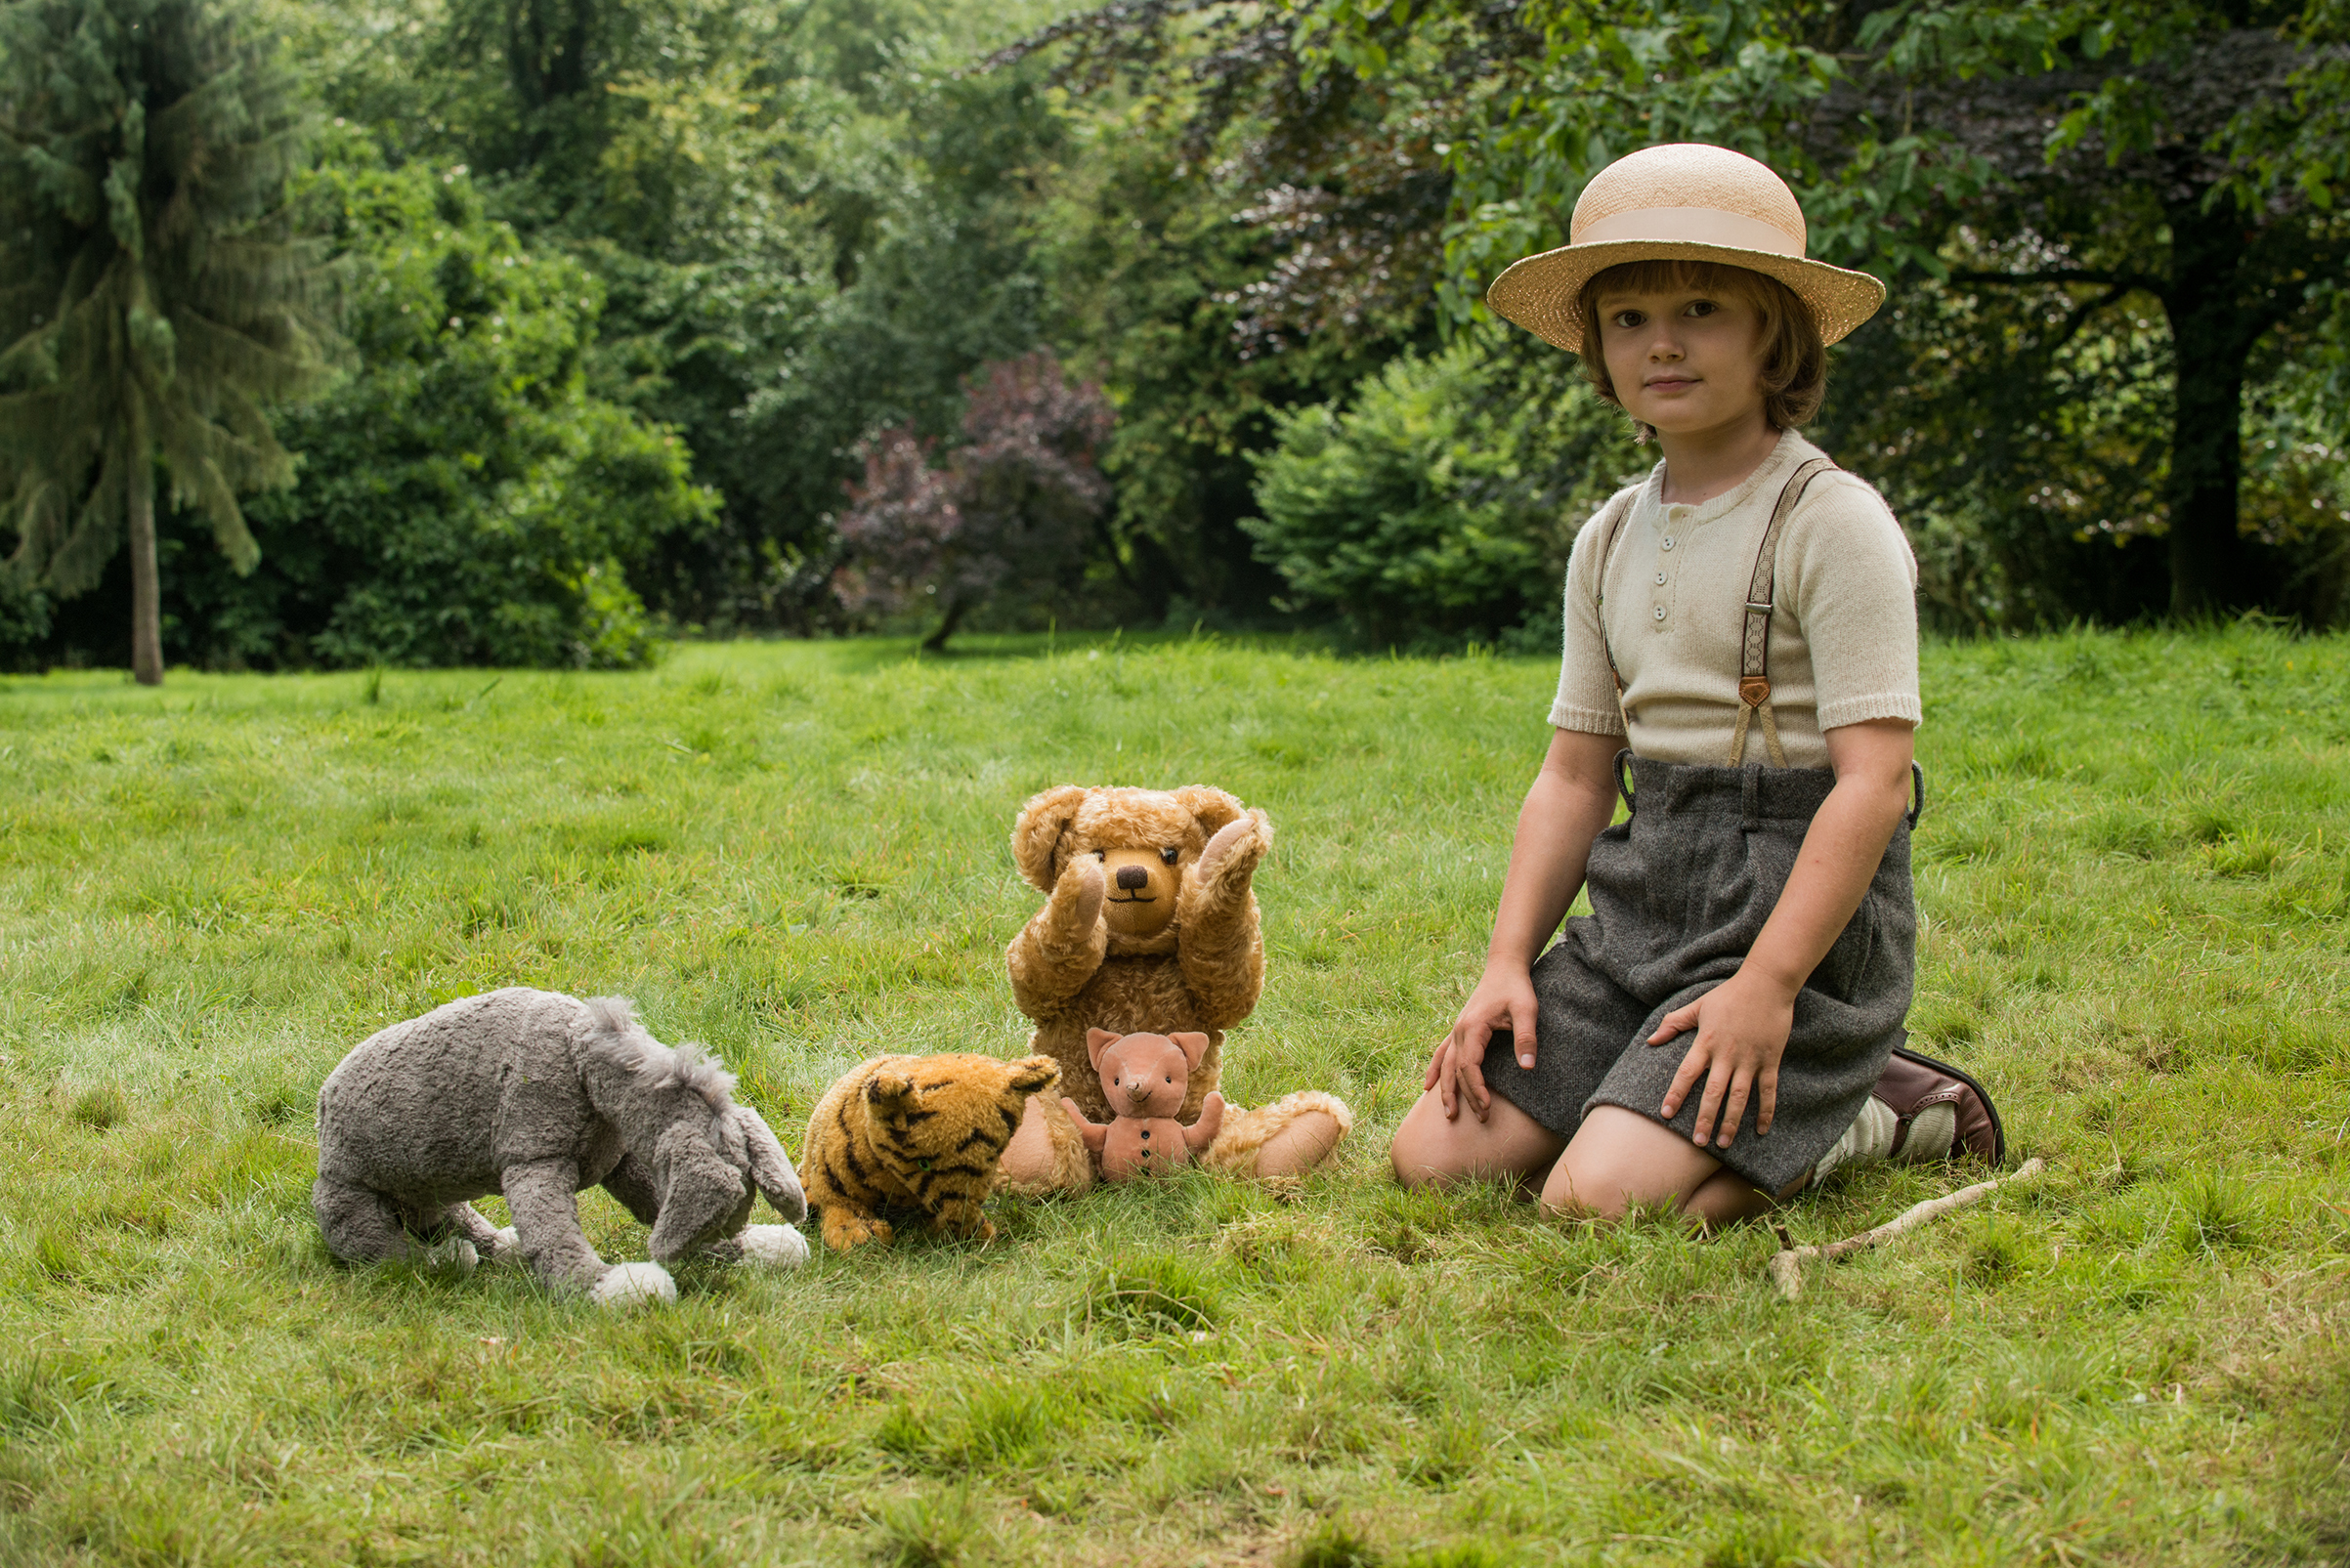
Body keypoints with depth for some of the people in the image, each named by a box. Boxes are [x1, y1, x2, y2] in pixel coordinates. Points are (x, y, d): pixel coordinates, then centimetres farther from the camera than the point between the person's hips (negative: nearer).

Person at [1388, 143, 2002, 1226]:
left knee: (1601, 1201, -24)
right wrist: (1507, 965, 2)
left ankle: (1867, 1119, 1)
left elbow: (1875, 779, -16)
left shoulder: (1832, 524, -10)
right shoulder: (1610, 541, 12)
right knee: (1437, 1157, -4)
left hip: (1799, 906, -7)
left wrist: (1768, 985, -23)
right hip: (1642, 910, 8)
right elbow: (1576, 776, 14)